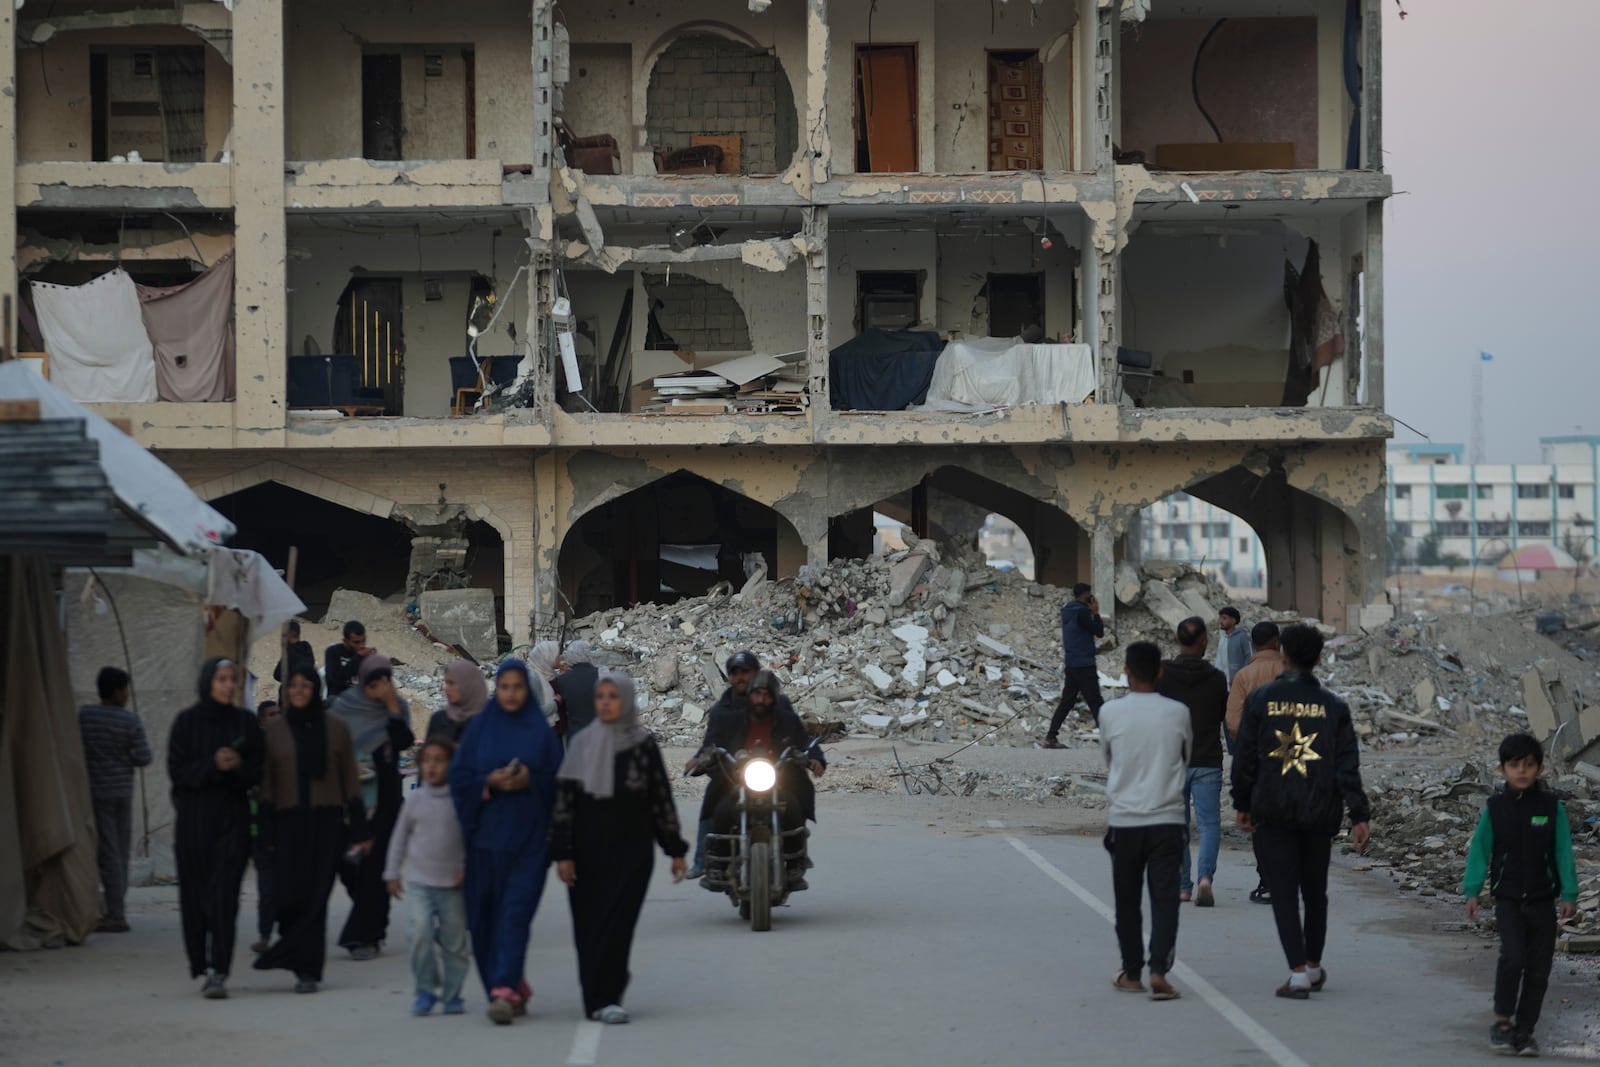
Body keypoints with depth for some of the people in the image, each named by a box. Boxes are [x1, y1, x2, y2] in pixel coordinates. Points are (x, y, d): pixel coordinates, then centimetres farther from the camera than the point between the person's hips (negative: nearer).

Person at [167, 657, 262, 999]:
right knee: (194, 894, 4)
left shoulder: (245, 722, 6)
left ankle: (218, 972, -17)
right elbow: (177, 771, -4)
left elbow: (256, 772, 5)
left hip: (232, 819, 0)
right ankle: (201, 965, 19)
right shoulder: (187, 721, 1)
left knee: (224, 894, -11)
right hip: (193, 819, 0)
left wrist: (237, 766, -16)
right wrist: (213, 766, -19)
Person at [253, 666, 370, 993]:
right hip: (288, 822, 0)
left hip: (326, 821, 0)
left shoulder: (335, 728, 6)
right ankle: (306, 966, 15)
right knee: (288, 895, -8)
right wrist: (266, 834, 0)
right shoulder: (272, 730, 7)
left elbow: (350, 780, 7)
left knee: (315, 896, -6)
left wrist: (359, 829, 2)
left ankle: (306, 969, 0)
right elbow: (266, 784, 6)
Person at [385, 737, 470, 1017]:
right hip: (420, 880, 1)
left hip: (452, 882, 0)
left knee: (454, 939, 4)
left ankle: (452, 993, 16)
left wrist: (466, 868, -3)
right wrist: (392, 873, 13)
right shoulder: (415, 799, 3)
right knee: (422, 930, -15)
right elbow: (400, 837, 12)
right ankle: (426, 989, -2)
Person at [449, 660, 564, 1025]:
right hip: (485, 833, 2)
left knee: (515, 912, -12)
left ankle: (504, 991, -19)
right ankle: (513, 987, 19)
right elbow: (459, 776, 4)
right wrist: (490, 782, -13)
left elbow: (557, 780, 4)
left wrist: (529, 780, -14)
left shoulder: (541, 732, 5)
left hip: (528, 835, -2)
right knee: (485, 914, 4)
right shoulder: (479, 729, 7)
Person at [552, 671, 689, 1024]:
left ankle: (604, 999, -11)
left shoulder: (644, 745, 2)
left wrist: (675, 849, 4)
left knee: (618, 924, -10)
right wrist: (562, 854, -6)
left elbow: (662, 798, 6)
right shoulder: (582, 743, 4)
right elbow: (563, 799, 1)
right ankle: (600, 997, 16)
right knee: (589, 926, 4)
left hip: (632, 850, -2)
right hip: (588, 851, 2)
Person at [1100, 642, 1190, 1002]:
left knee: (1127, 901, 11)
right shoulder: (1178, 713, -3)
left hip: (1124, 820, 0)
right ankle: (1159, 971, -14)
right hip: (1167, 820, 0)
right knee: (1164, 899, -1)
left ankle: (1131, 973, 19)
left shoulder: (1111, 712, -5)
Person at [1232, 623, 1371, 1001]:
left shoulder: (1261, 700, -2)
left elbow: (1244, 758, 0)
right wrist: (1359, 817, -3)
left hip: (1273, 813, -2)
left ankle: (1298, 972, -10)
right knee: (1315, 891, 17)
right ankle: (1313, 966, 29)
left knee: (1284, 892, -1)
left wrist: (1243, 805, 10)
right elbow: (1348, 766, -3)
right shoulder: (1333, 707, 1)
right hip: (1320, 814, 2)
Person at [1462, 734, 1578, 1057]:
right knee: (1513, 957, -19)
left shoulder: (1552, 808, -2)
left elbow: (1563, 853, -1)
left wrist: (1569, 895, -7)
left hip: (1542, 901, 1)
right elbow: (1479, 850, 0)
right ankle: (1502, 1021, -3)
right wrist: (1472, 891, -8)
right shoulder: (1495, 808, -1)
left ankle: (1525, 1030, 14)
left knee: (1538, 968, 2)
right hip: (1508, 899, -1)